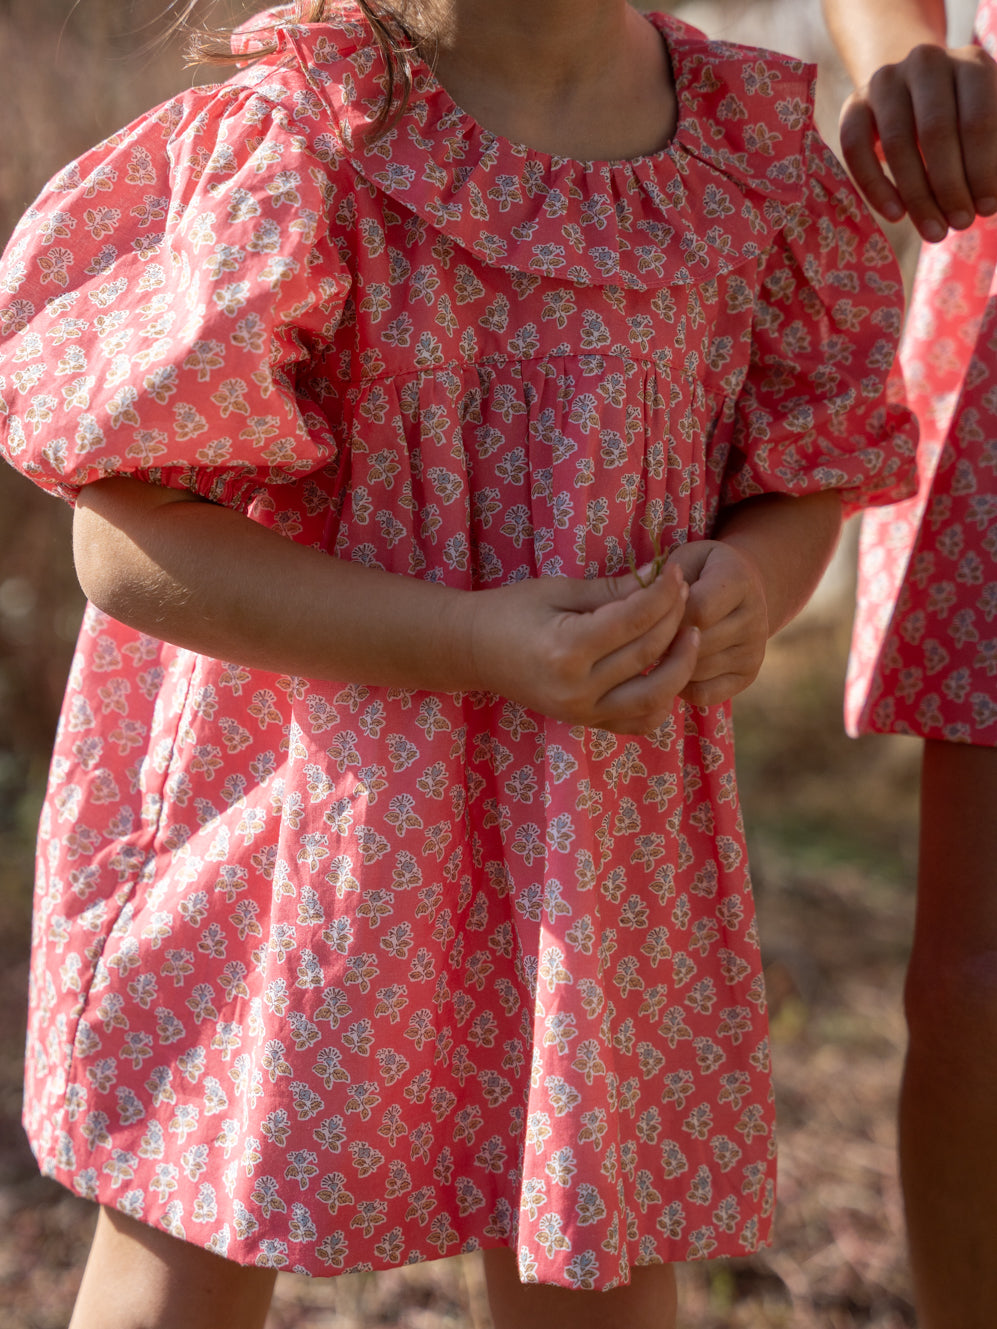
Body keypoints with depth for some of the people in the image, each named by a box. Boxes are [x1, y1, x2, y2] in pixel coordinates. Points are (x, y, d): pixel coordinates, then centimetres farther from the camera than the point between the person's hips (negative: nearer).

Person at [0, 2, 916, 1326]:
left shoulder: (754, 157, -3)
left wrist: (749, 585, -16)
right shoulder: (294, 148, -18)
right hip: (293, 800, -3)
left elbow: (809, 473, 9)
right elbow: (128, 541, -19)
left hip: (606, 809, 4)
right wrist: (482, 644, -27)